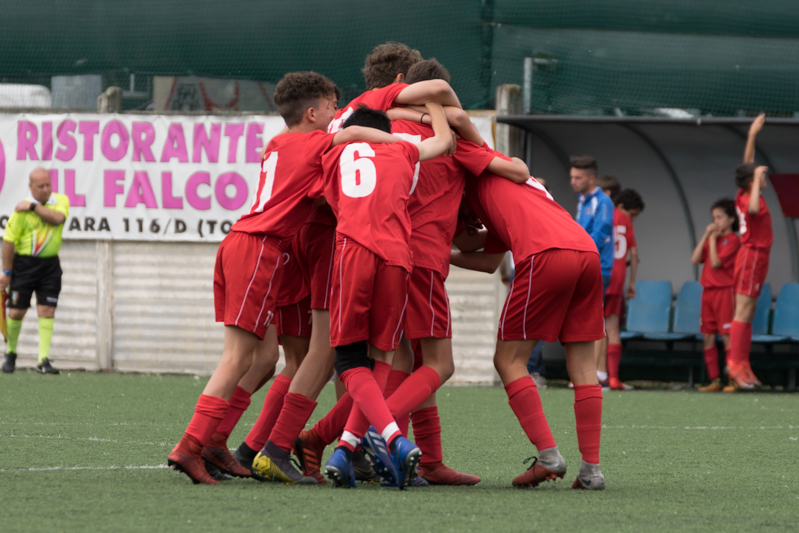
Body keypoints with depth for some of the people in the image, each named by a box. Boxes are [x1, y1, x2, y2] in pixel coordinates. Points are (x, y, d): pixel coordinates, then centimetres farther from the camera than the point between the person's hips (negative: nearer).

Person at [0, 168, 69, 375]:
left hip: (50, 264, 3)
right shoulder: (21, 210, -11)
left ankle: (43, 360, -3)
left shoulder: (61, 200, 0)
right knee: (17, 311, 0)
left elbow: (57, 218, -22)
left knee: (47, 311, -4)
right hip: (24, 263, -3)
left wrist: (34, 207, -21)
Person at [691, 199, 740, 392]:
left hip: (724, 291, -8)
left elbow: (715, 263, -15)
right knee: (708, 337, 6)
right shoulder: (712, 238, 16)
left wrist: (713, 239, -7)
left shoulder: (732, 240, -7)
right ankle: (714, 380, 9)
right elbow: (695, 259, 5)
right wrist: (706, 236, 0)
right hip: (708, 291, 8)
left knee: (727, 336, -9)